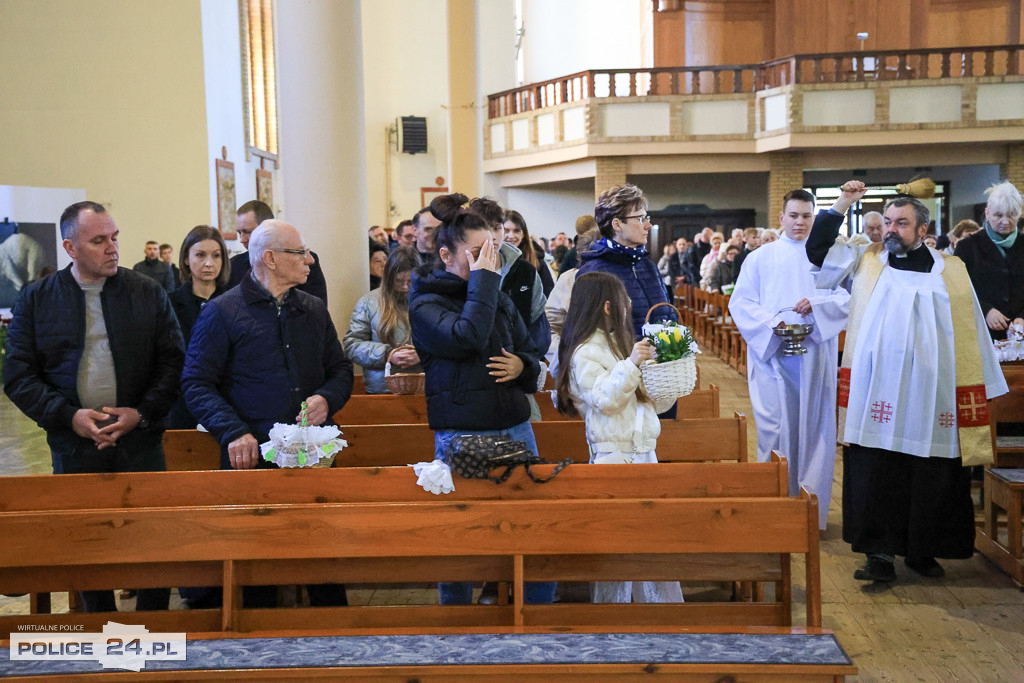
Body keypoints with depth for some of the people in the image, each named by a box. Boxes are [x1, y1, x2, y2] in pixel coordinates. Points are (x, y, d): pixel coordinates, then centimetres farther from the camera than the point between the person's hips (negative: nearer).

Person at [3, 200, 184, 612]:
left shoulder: (148, 293, 3)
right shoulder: (37, 299, 4)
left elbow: (173, 362, 2)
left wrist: (141, 413, -12)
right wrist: (69, 415, -13)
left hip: (141, 442, 0)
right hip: (74, 446, 1)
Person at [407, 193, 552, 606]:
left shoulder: (499, 297, 11)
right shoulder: (425, 305, -5)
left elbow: (532, 352, 20)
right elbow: (467, 337, -25)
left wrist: (522, 365, -4)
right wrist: (483, 278, -16)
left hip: (516, 429, 5)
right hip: (461, 436, -5)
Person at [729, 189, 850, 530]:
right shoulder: (760, 258, 9)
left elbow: (846, 297, 4)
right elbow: (739, 302, 3)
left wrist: (816, 304, -15)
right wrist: (771, 323, -12)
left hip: (815, 356, 1)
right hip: (772, 353, -1)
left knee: (814, 425, 1)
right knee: (775, 425, -5)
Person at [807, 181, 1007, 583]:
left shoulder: (951, 272, 9)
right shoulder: (865, 262, 11)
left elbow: (972, 333, 10)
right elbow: (817, 250, 7)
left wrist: (981, 392, 8)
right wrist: (842, 206, -2)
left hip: (932, 397, 1)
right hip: (877, 396, 0)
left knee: (932, 479, 5)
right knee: (876, 476, -3)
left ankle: (922, 550, 20)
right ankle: (880, 553, 3)